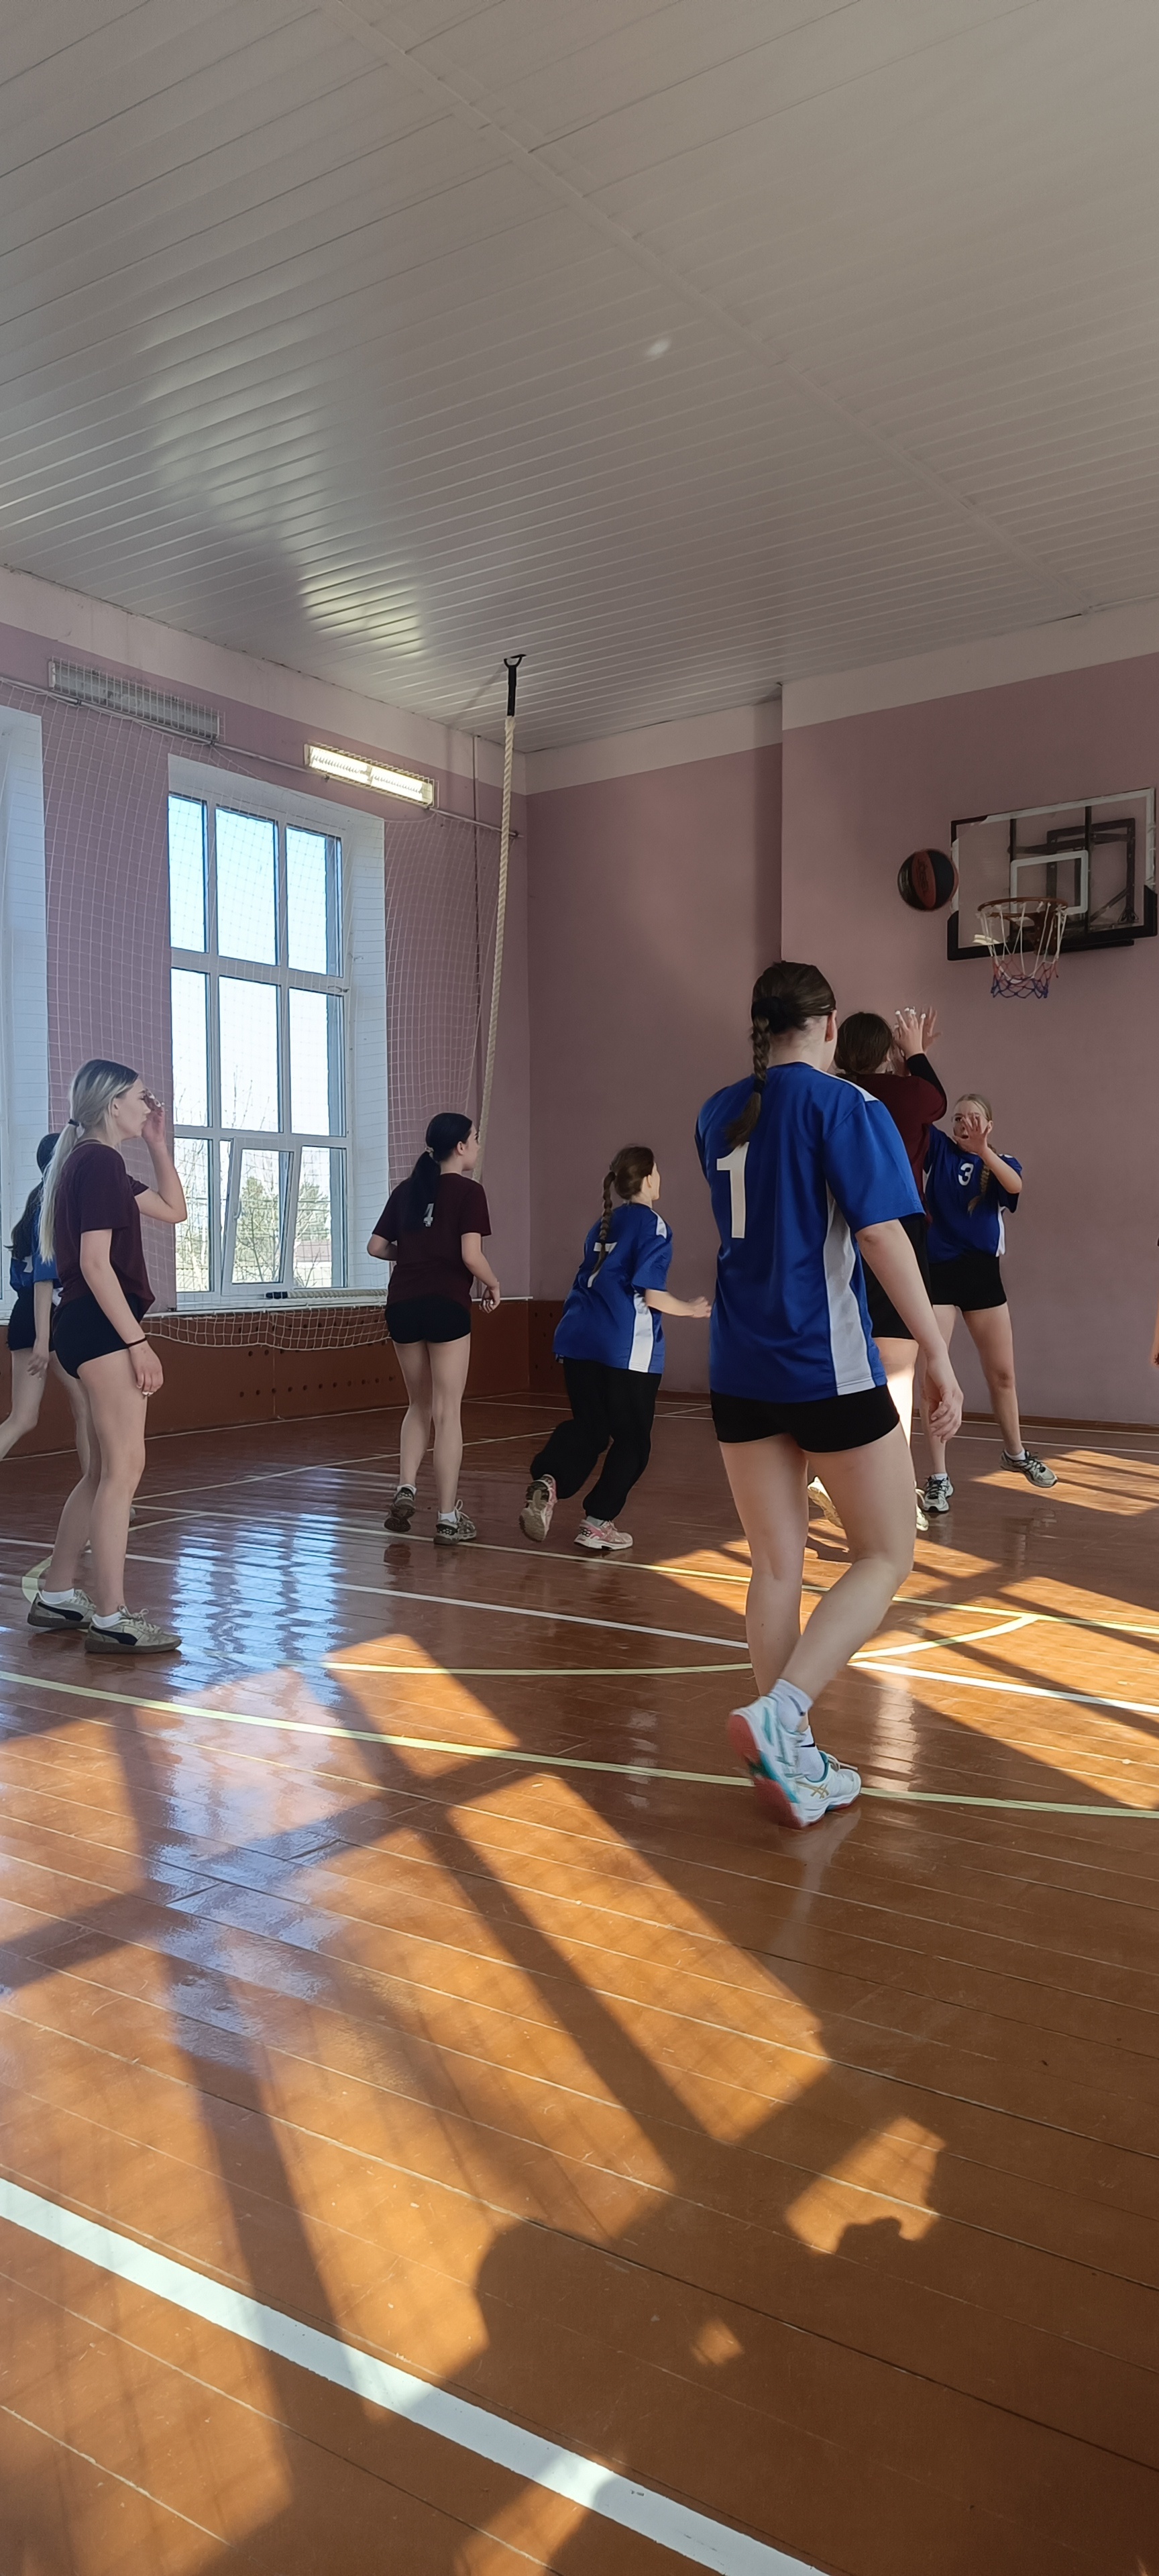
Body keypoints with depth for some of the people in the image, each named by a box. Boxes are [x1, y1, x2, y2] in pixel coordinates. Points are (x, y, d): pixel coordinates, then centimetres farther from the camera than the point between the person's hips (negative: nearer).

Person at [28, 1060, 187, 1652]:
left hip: (93, 1330, 11)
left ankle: (55, 1595, 23)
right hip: (102, 1327, -11)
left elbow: (173, 1210, 24)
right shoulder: (99, 1161, -12)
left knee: (105, 1469, 15)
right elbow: (95, 1263, -20)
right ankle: (109, 1619, -8)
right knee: (124, 1467, -10)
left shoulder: (97, 1163, 18)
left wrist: (157, 1142, 17)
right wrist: (138, 1342, -21)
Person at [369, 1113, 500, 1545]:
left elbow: (376, 1247, 12)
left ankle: (405, 1490, 5)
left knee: (419, 1405, 21)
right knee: (447, 1412, 2)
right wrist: (494, 1286, 4)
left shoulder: (405, 1190, 13)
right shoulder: (468, 1191, -4)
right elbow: (471, 1255, -13)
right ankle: (448, 1519, 5)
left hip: (402, 1304, 5)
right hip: (446, 1304, -5)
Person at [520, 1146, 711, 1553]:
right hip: (628, 1348, -6)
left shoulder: (603, 1226, 17)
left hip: (579, 1339, 6)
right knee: (631, 1439, 9)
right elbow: (651, 1295, -10)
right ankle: (598, 1523, 8)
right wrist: (692, 1308, 5)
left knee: (588, 1427, 14)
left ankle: (547, 1480, -14)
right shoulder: (652, 1225, -4)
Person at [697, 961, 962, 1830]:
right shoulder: (846, 1105, -8)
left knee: (778, 1564, 11)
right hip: (829, 1367, -6)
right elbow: (883, 1237, -15)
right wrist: (938, 1355, -11)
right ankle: (779, 1713, -12)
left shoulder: (720, 1115, 10)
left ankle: (793, 1762, 15)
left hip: (741, 1369, 6)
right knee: (886, 1556, 6)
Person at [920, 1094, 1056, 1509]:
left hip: (982, 1272, 2)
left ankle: (1015, 1453, 36)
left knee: (1002, 1372, 13)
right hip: (938, 1270, -2)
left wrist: (983, 1150, -35)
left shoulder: (1002, 1163, 5)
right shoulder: (940, 1150, 3)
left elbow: (1015, 1186, -19)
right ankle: (938, 1478, -2)